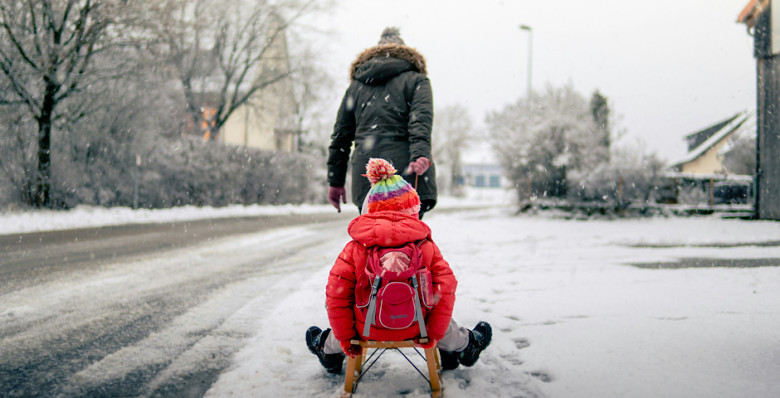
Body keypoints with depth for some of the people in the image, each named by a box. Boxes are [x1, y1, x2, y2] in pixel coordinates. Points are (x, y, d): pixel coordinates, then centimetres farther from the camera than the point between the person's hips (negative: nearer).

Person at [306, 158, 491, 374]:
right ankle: (465, 346, 56)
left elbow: (337, 294, -11)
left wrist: (344, 338, 1)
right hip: (414, 329, 1)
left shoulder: (355, 248, -11)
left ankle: (329, 351, 57)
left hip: (368, 330, 0)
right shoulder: (426, 247, -10)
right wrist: (434, 333, 1)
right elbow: (445, 290, -11)